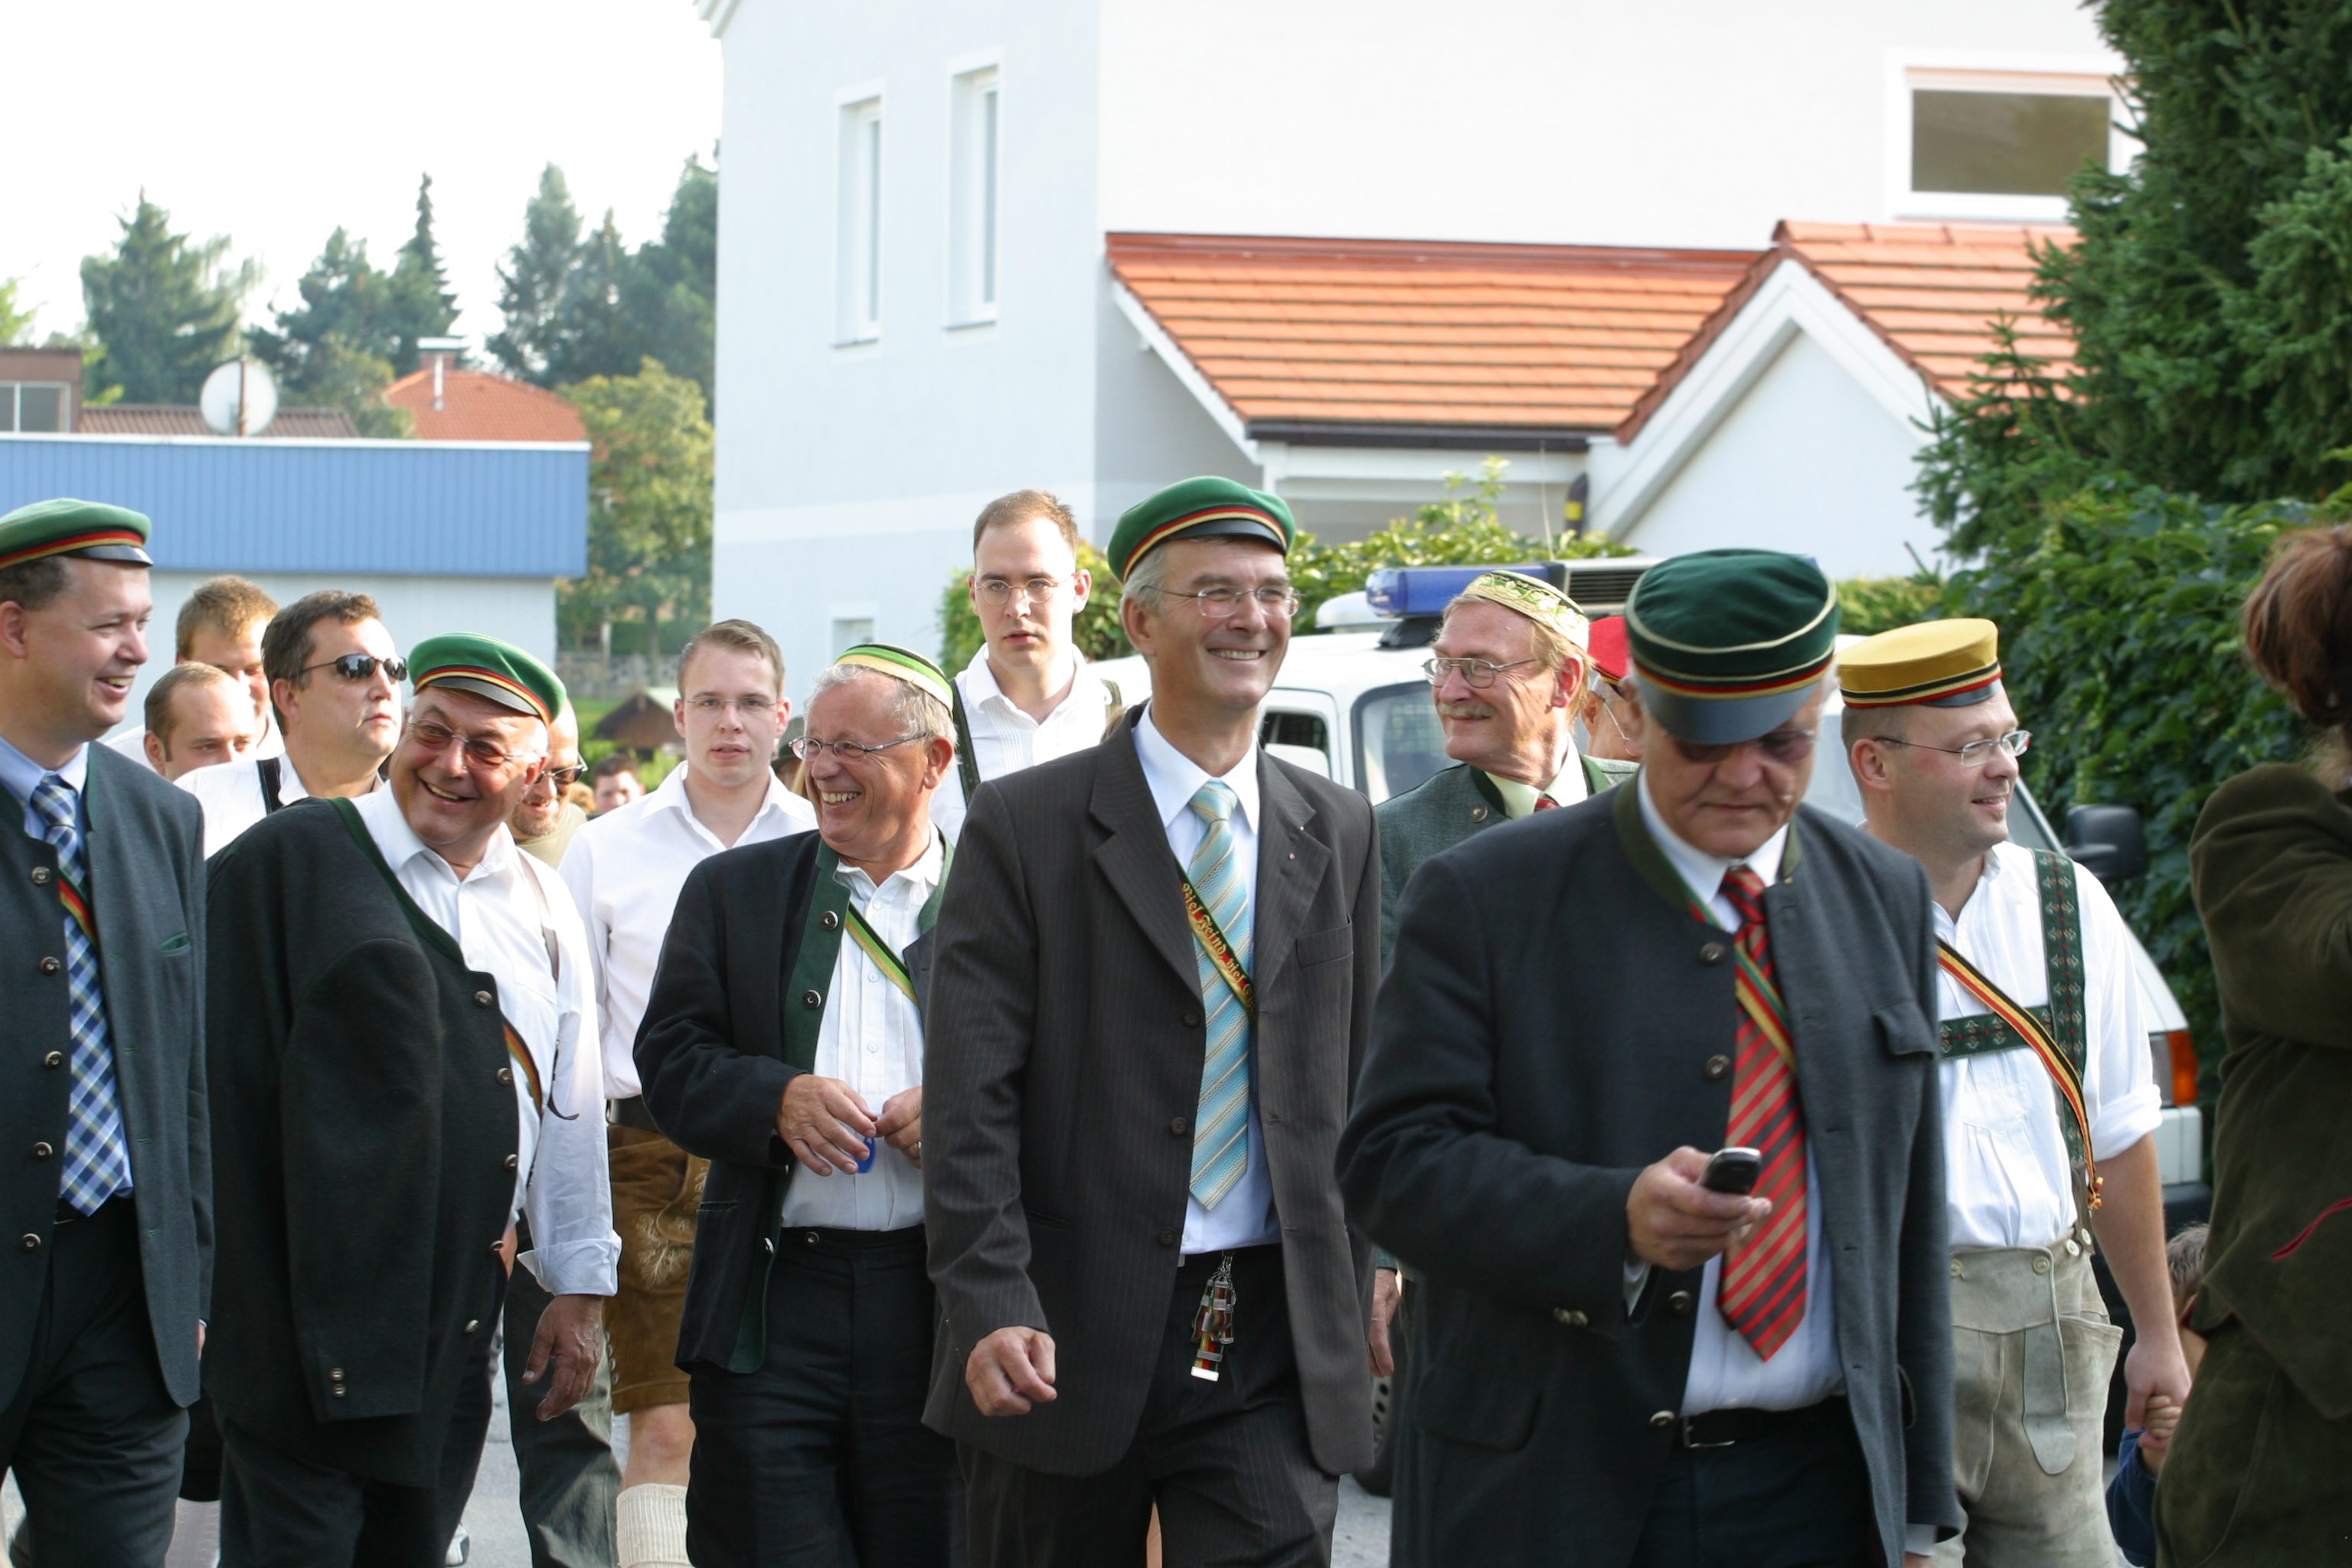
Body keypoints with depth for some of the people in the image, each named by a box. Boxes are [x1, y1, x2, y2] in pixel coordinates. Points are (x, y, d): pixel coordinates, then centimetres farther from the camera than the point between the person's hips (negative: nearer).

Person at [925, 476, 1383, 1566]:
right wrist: (992, 1310, -18)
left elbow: (1355, 1090, 15)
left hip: (1275, 1352, 2)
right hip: (1068, 1343, -2)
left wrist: (1354, 1304, 11)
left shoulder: (1339, 835, 11)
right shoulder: (1025, 827, -1)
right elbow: (969, 1099, -8)